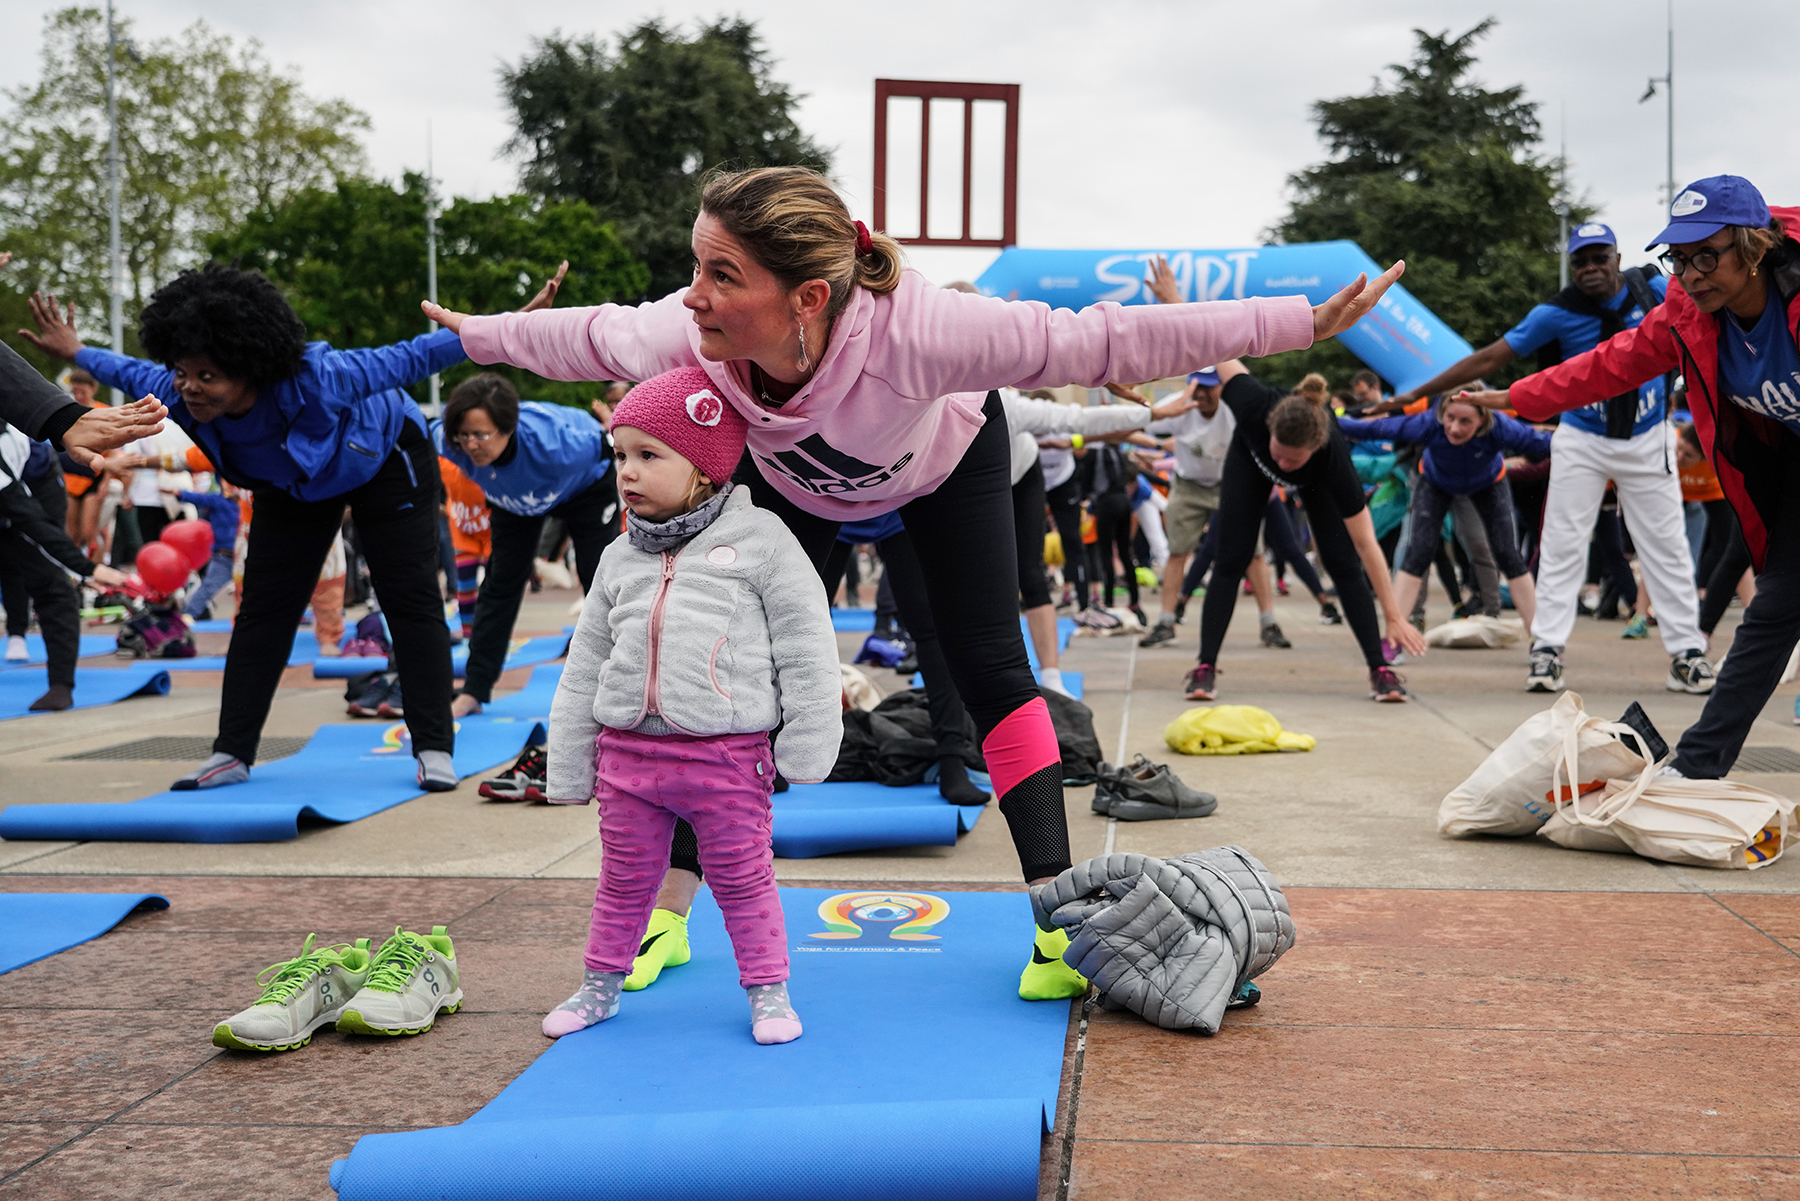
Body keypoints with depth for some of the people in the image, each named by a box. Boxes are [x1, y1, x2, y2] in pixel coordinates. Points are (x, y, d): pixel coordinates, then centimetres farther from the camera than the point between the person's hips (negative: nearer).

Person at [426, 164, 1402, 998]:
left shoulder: (916, 329, -48)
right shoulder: (684, 338, -38)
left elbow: (1101, 341, -45)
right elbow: (587, 335, -13)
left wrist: (1302, 324, -44)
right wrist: (476, 333, 4)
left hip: (946, 457, -2)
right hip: (792, 480, 3)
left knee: (989, 668, -8)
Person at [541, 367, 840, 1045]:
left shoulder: (759, 539, -4)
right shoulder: (619, 560, 10)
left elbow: (807, 648, -5)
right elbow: (584, 669, 15)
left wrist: (806, 751, -7)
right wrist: (570, 770, 14)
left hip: (728, 756, -4)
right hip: (627, 753, 4)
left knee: (743, 880, 7)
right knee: (624, 880, 16)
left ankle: (768, 991, 22)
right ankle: (600, 985, 33)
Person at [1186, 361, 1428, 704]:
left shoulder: (1333, 455, -43)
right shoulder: (1254, 405, -44)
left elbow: (1366, 544, -37)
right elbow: (1226, 360, -20)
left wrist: (1393, 615, -34)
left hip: (1316, 479, -1)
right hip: (1250, 457, 1)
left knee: (1343, 563, -10)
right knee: (1230, 562, -8)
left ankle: (1379, 669, -3)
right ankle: (1205, 667, -4)